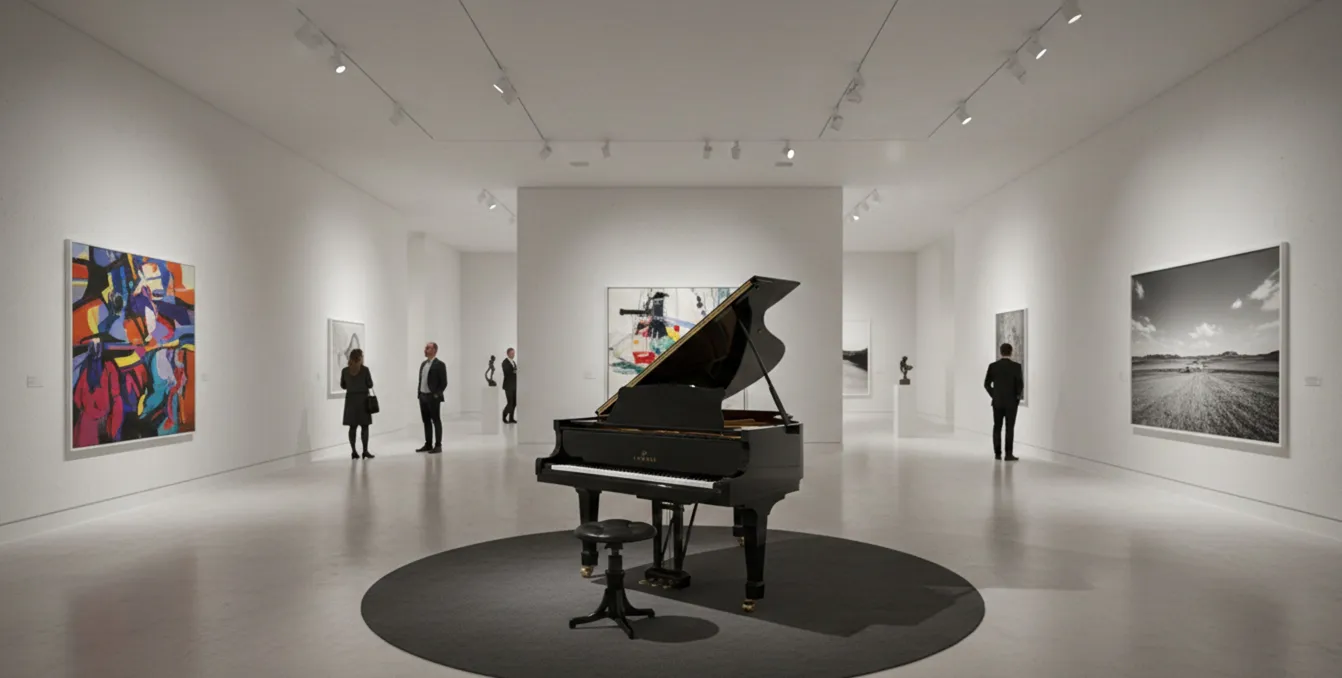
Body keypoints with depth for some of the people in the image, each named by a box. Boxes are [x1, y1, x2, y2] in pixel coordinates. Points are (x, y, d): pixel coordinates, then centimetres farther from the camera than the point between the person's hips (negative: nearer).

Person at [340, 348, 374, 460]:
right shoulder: (365, 369, -9)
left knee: (352, 426, 6)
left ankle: (353, 451, 5)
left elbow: (343, 386, 9)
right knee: (364, 426, 2)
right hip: (362, 399, -3)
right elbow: (370, 385, -7)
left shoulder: (345, 370, 1)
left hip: (350, 399, 3)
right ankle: (365, 451, 0)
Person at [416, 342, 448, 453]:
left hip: (433, 397, -7)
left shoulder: (439, 364, -9)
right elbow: (420, 380, 17)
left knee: (436, 421, -1)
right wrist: (419, 394, 9)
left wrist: (436, 395, -15)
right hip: (423, 396, 7)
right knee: (426, 421, 11)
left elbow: (443, 383, -11)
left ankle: (438, 446, 3)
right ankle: (428, 444, 18)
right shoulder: (423, 364, 13)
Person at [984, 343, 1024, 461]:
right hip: (1011, 402, -2)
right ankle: (1009, 454, -2)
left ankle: (997, 453, 10)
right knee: (1010, 428, 1)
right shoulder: (1016, 366, -9)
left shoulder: (993, 366, -2)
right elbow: (1020, 385, -12)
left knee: (997, 427, 10)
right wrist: (1018, 397, 4)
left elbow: (986, 384, 0)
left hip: (997, 402, 2)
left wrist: (994, 396, 12)